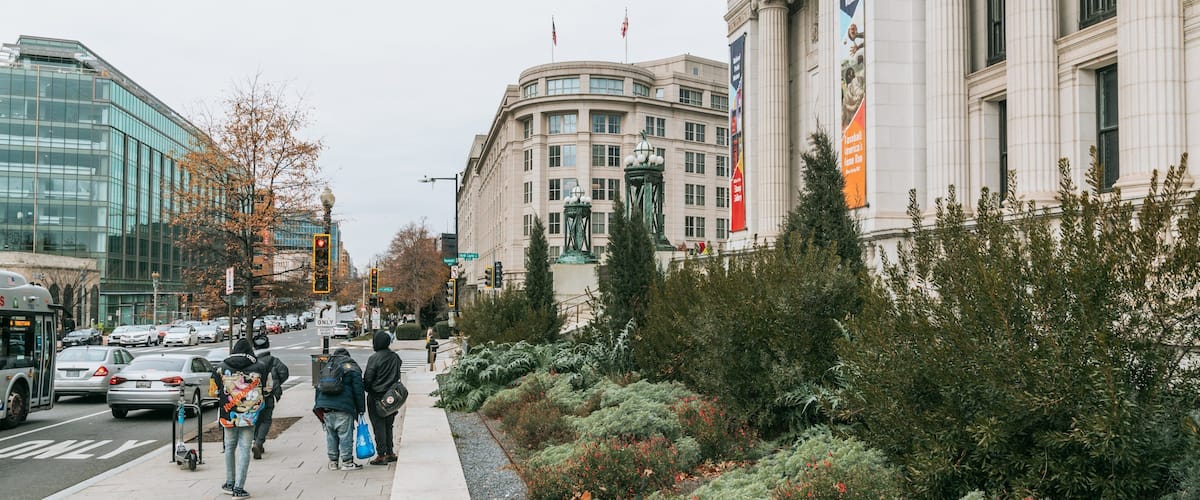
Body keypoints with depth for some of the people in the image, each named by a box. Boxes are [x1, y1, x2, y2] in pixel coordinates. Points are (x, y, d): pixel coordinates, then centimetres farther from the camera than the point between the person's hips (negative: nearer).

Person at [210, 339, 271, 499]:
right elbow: (268, 389, 5)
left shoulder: (221, 368, -1)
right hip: (250, 415, -2)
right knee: (244, 449, 1)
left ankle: (230, 484, 28)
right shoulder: (260, 367, -4)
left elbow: (213, 391, 5)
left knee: (230, 447, 18)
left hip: (228, 415, 2)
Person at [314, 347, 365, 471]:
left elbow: (319, 388, 21)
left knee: (331, 434, 12)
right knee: (345, 434, 0)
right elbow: (358, 390, -1)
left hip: (325, 406, 5)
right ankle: (347, 462, 2)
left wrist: (319, 407, 26)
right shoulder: (353, 368, 4)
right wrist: (361, 409, 4)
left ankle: (333, 462, 16)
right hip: (343, 407, -5)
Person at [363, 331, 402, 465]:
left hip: (376, 396, -6)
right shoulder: (395, 357, 3)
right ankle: (390, 453, 21)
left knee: (379, 426, 0)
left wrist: (367, 389, 5)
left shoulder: (374, 358, -15)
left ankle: (381, 455, 1)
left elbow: (367, 379, -12)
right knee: (388, 425, 16)